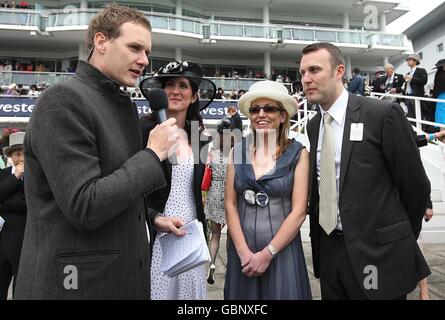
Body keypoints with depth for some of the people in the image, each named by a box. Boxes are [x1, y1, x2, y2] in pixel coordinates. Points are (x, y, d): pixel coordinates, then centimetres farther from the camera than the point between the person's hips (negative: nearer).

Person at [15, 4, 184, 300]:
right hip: (78, 283, -8)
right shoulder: (64, 99, -16)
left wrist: (152, 220, 6)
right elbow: (84, 207, -23)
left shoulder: (123, 106, 9)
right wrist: (153, 154, -16)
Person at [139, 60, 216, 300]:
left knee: (189, 289, 14)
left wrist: (202, 234, 16)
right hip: (155, 231, -5)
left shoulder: (198, 139, 9)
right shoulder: (144, 129, -8)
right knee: (157, 288, 6)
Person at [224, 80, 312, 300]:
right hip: (241, 250, 2)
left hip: (282, 250, -2)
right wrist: (243, 251, -8)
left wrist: (267, 253, -10)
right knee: (243, 293, 15)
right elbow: (230, 205, 0)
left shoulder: (297, 153, -5)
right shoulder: (237, 151, 1)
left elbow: (299, 211, -8)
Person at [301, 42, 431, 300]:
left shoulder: (383, 114, -12)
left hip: (376, 252, -5)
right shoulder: (314, 125, 6)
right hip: (328, 249, 6)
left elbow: (415, 185, -7)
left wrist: (400, 241, 4)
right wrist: (320, 238, 9)